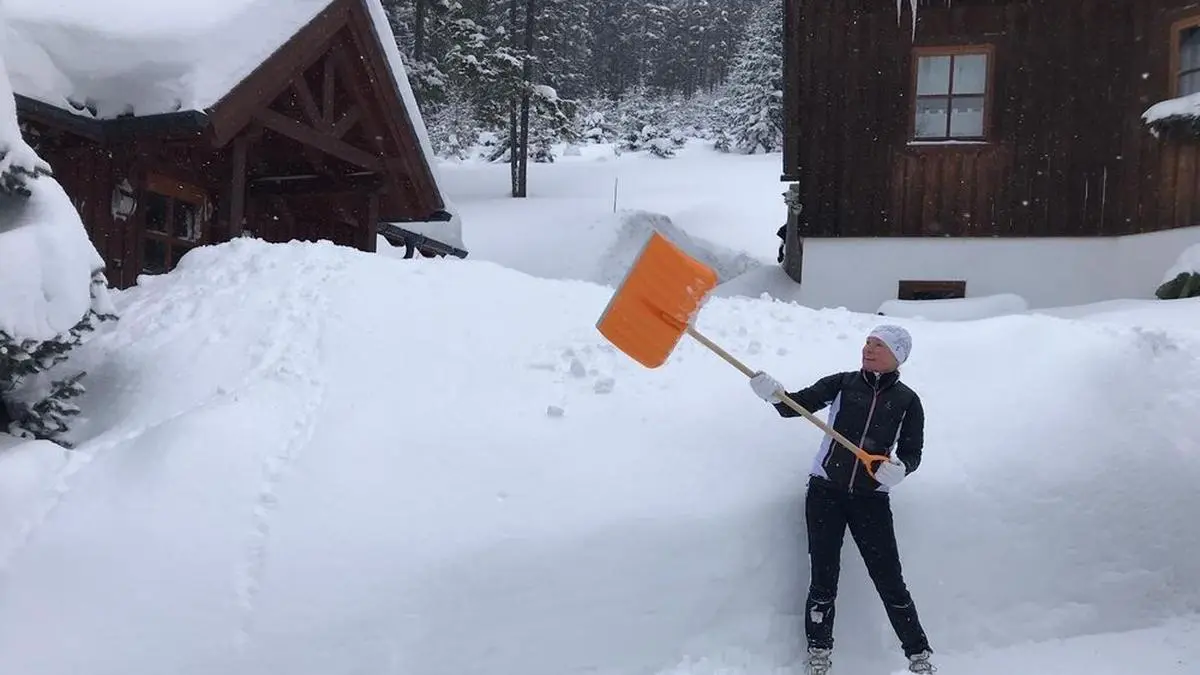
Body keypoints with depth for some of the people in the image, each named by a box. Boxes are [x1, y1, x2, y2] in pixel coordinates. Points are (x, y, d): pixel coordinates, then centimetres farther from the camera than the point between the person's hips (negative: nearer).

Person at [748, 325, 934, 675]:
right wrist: (774, 393, -30)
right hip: (825, 491, 0)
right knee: (823, 580, 5)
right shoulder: (842, 383, 0)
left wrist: (898, 469, -19)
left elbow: (912, 453, 4)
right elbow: (797, 405, -8)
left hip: (871, 499, 0)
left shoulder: (907, 401, 1)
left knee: (890, 581, 3)